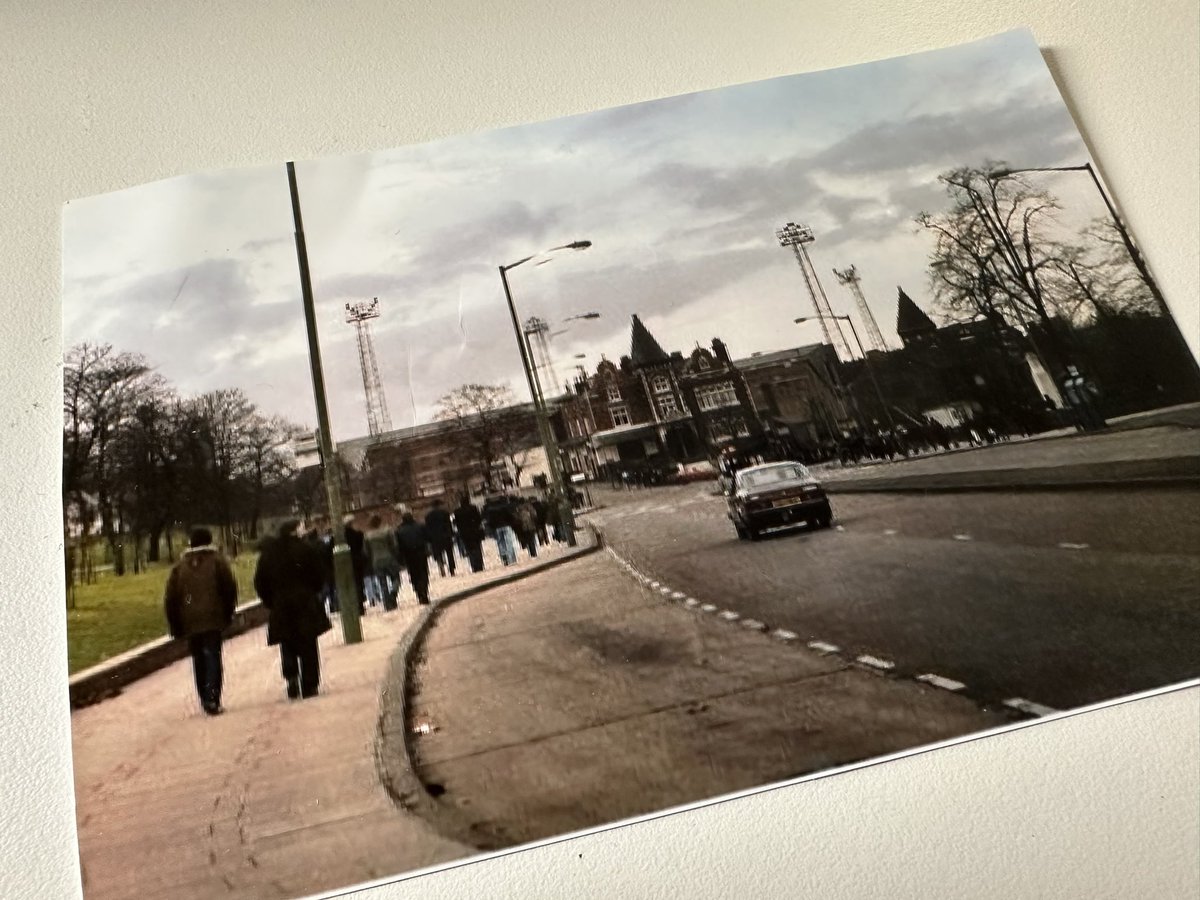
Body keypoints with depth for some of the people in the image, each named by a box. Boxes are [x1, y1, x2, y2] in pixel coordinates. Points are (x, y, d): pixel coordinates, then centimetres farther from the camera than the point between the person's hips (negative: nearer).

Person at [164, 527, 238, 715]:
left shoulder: (179, 566, 12)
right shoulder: (217, 561, 2)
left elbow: (170, 598, 9)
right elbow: (230, 587, -3)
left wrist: (176, 626, 14)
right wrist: (228, 613, 9)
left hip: (189, 622, 3)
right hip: (213, 618, -3)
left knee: (198, 660, 15)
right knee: (212, 657, -4)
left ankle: (205, 699, 22)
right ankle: (212, 700, -15)